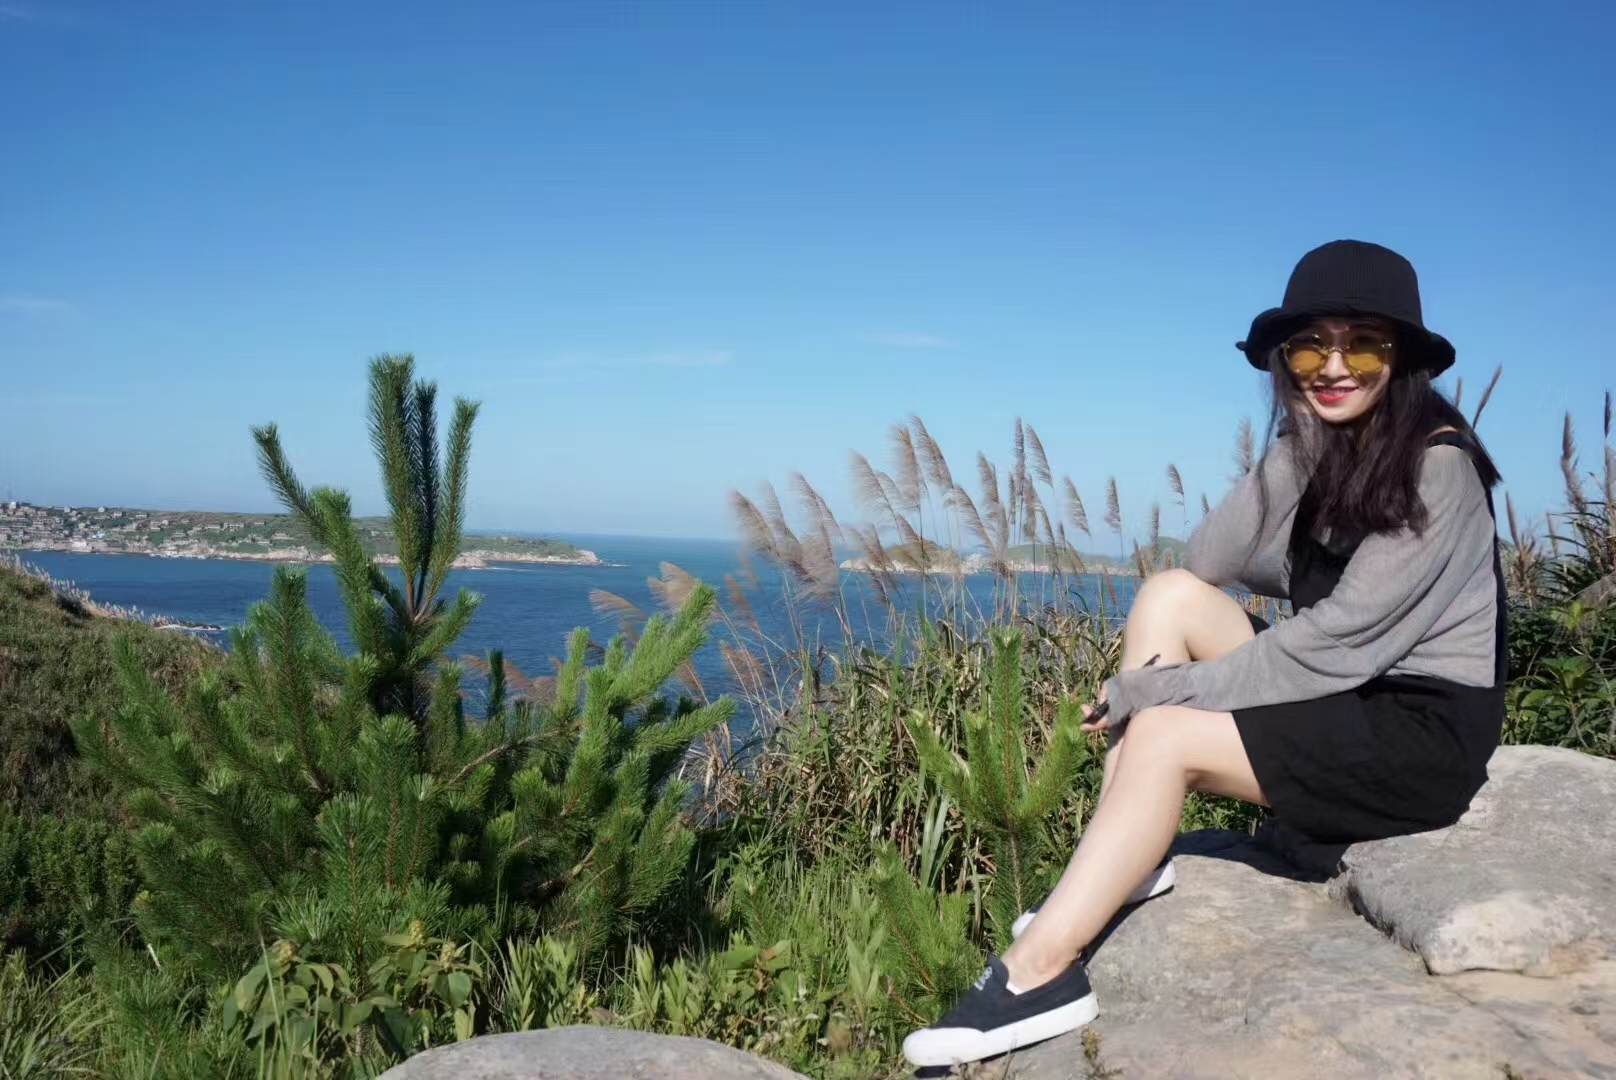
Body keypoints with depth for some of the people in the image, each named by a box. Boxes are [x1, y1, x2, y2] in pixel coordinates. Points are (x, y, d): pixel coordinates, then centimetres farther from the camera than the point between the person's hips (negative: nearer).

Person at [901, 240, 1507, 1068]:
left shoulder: (1437, 469, -18)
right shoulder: (1318, 444, 6)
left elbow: (1337, 642, -24)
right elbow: (1211, 559, -6)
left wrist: (1154, 690, -20)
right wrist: (1299, 451, -18)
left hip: (1424, 728, -8)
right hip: (1343, 696, 8)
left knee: (1164, 737, -24)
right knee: (1169, 596, -7)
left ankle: (1041, 969, -20)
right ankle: (1124, 864, -8)